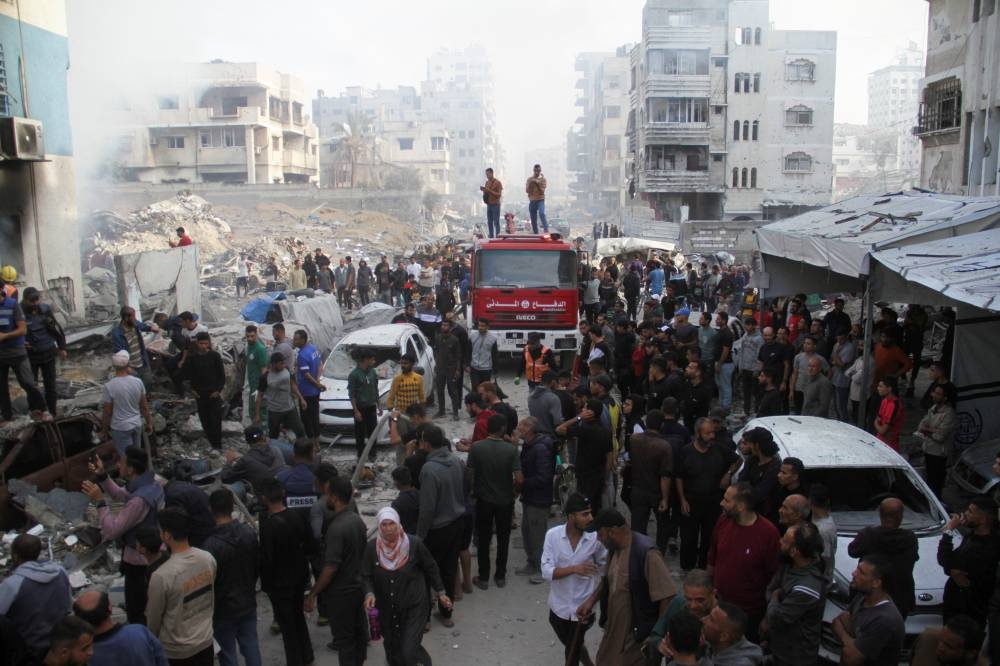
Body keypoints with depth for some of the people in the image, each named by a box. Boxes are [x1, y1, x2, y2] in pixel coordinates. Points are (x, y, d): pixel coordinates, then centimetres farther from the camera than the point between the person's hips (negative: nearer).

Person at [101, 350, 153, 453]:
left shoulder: (109, 387, -21)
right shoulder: (138, 382, -9)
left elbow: (107, 412, -13)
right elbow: (144, 406, -1)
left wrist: (104, 429, 2)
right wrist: (149, 423, 12)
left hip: (120, 428, -4)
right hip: (137, 424, 4)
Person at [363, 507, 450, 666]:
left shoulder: (414, 543, -16)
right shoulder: (372, 547, -11)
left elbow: (431, 568, -3)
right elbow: (366, 576, -3)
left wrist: (440, 592, 2)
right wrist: (369, 593, -21)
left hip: (414, 606, -3)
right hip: (386, 609, 3)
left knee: (410, 651, -9)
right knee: (392, 647, 17)